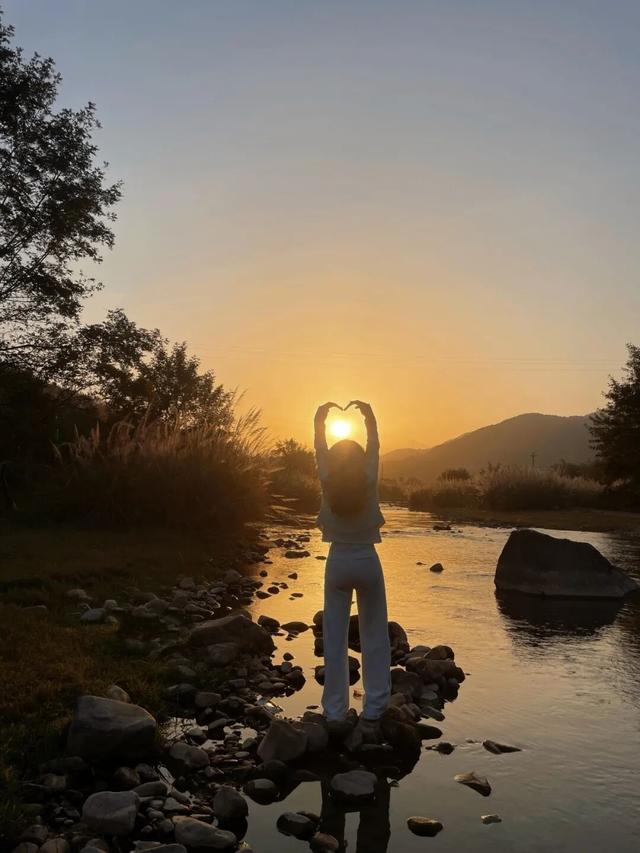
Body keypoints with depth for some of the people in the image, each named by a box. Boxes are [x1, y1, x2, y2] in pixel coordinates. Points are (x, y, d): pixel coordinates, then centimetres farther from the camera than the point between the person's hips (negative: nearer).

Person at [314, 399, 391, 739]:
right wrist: (368, 414, 14)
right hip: (367, 561, -1)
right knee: (374, 639, 7)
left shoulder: (327, 483, -8)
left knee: (334, 640, 7)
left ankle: (334, 714, 11)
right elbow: (374, 445, 3)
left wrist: (321, 416, 18)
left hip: (338, 562, 1)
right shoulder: (368, 483, -10)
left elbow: (319, 447, 6)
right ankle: (372, 714, 6)